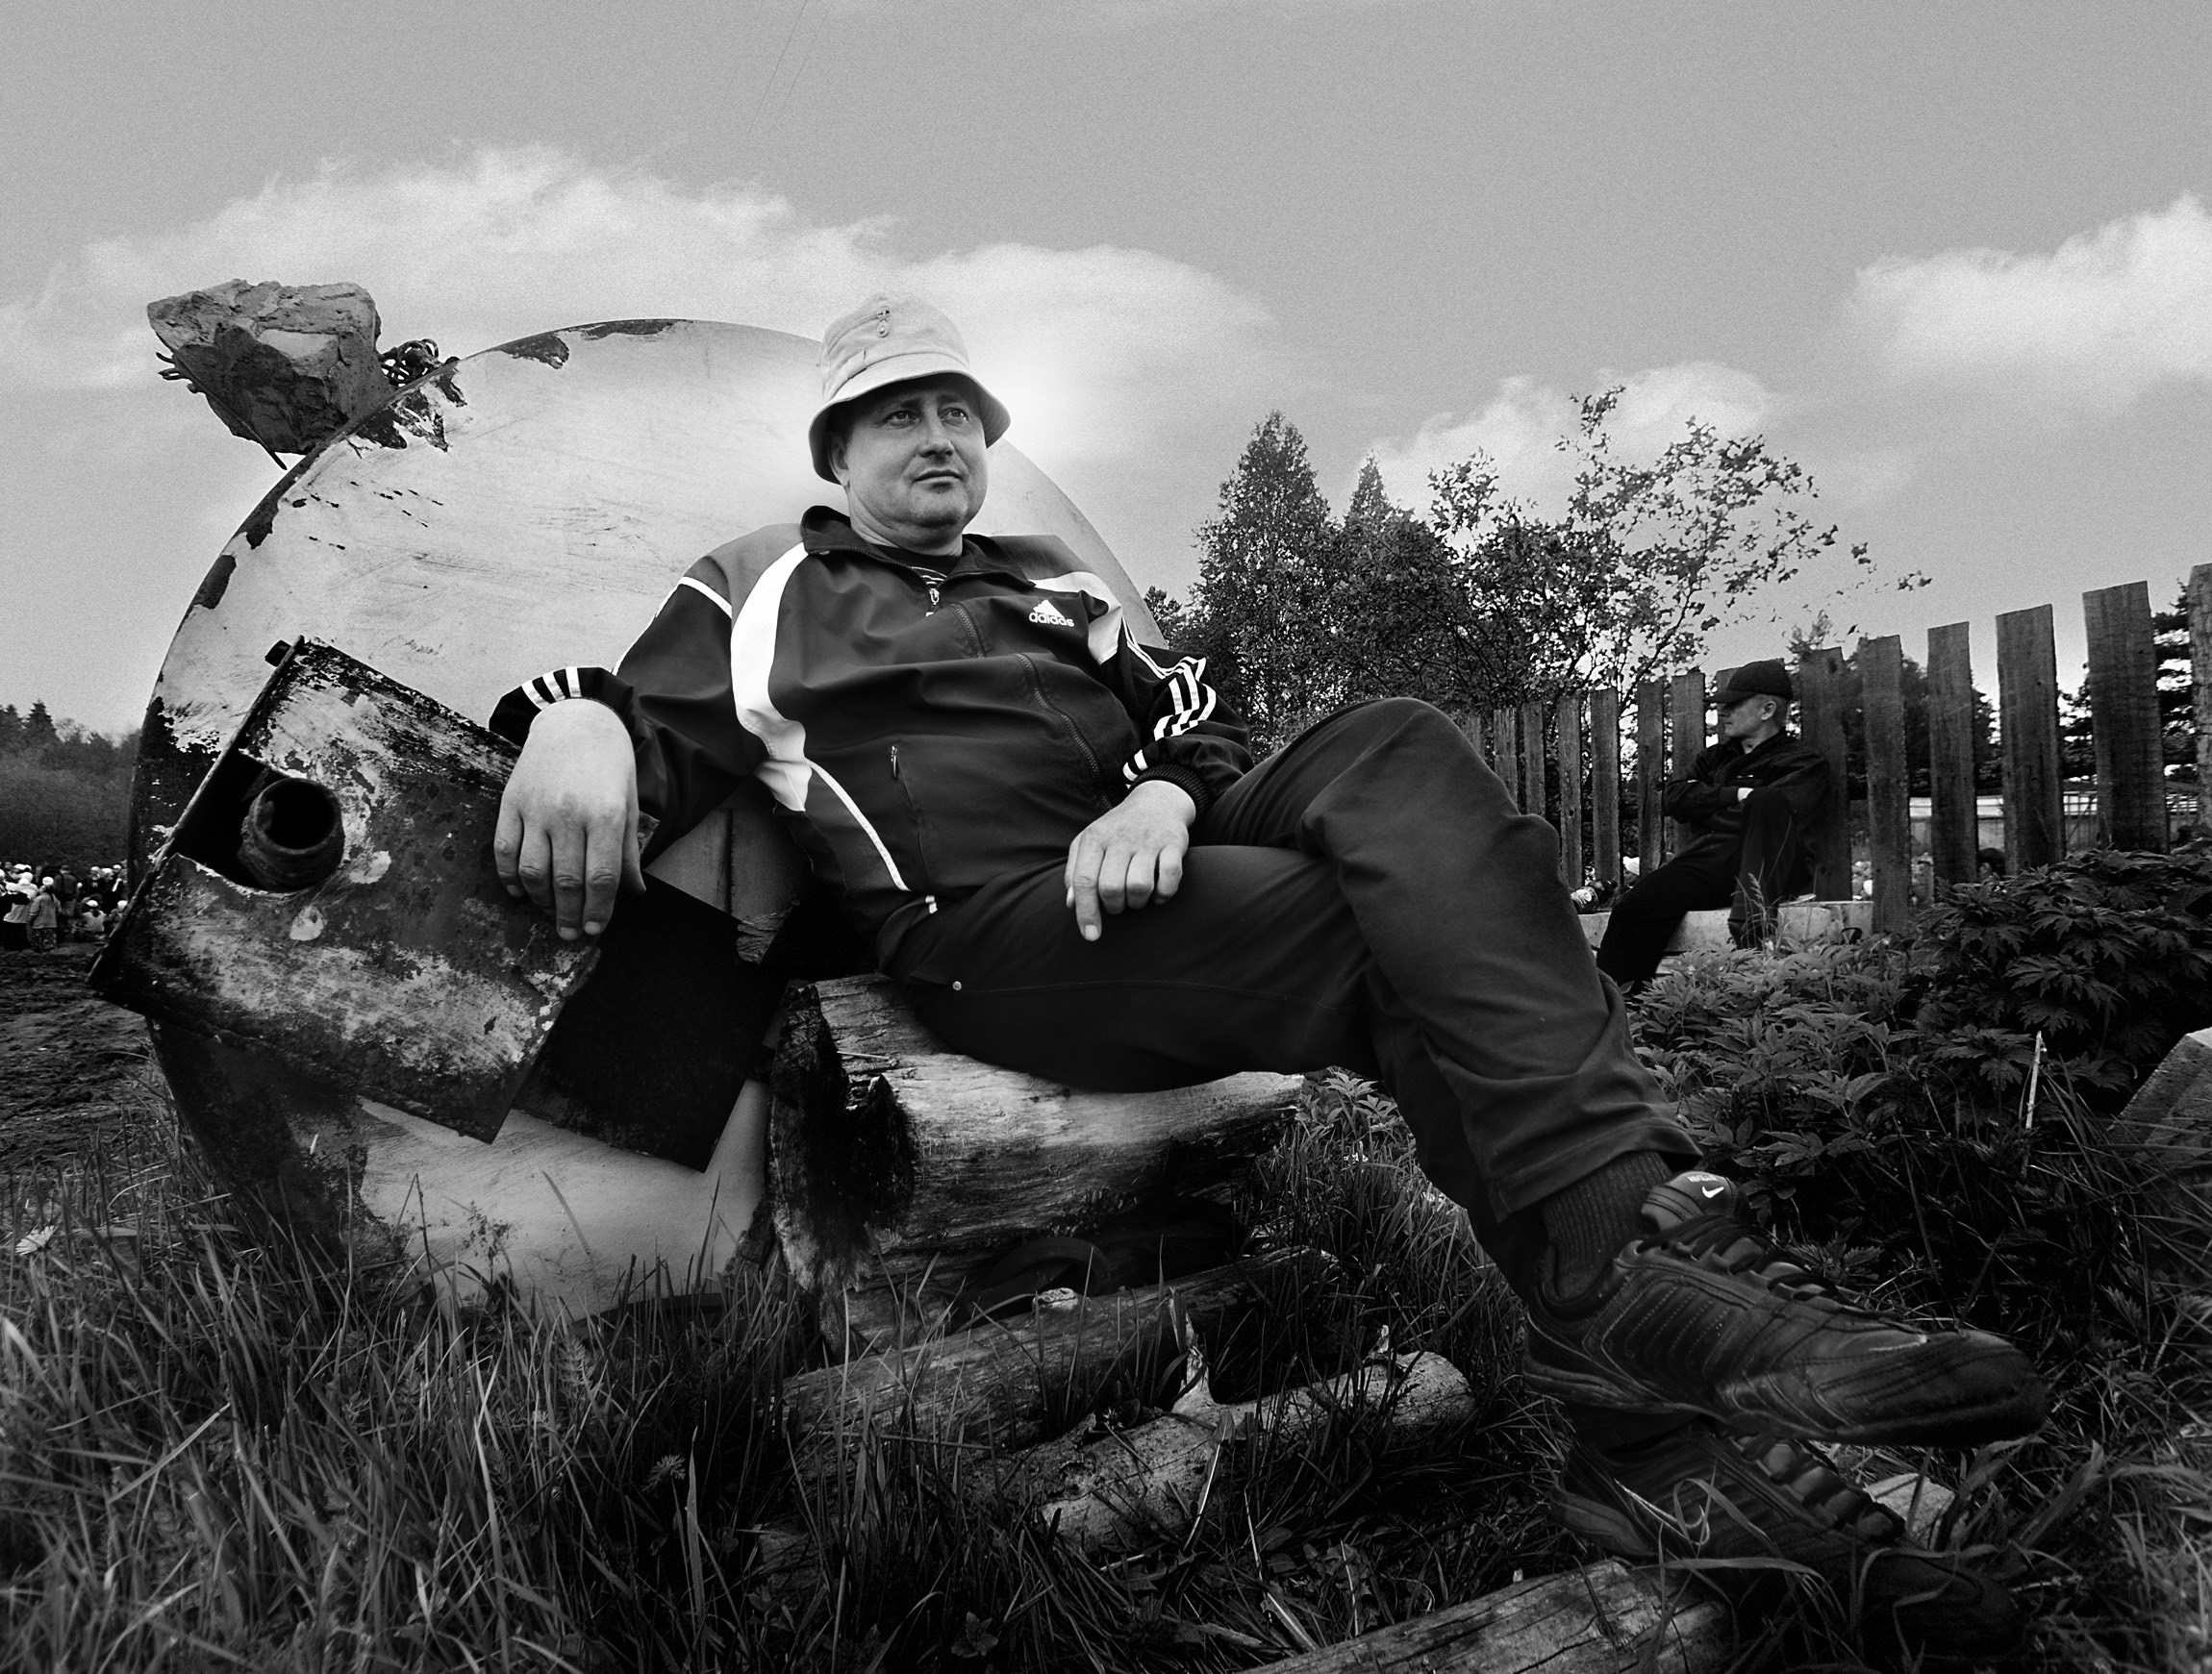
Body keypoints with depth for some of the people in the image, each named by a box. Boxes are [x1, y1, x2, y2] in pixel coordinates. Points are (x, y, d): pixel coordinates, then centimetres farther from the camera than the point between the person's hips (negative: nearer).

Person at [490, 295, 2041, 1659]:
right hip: (1002, 932, -4)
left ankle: (1646, 1289, -31)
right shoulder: (763, 595, 21)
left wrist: (1167, 794, -5)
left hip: (1156, 873, 5)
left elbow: (1198, 724, 20)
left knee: (1393, 755, -26)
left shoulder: (1058, 583, 33)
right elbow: (646, 729, 6)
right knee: (1436, 942, -26)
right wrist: (574, 723, -19)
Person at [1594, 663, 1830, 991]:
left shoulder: (1804, 761, 13)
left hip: (1775, 868, -3)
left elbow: (1779, 802, -9)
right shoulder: (1714, 757, 29)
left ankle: (1755, 906, -46)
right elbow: (1673, 797, 13)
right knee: (1634, 907, -23)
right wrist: (1735, 795, 1)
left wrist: (1707, 798, 1)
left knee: (1766, 804, -33)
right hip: (1710, 858, 4)